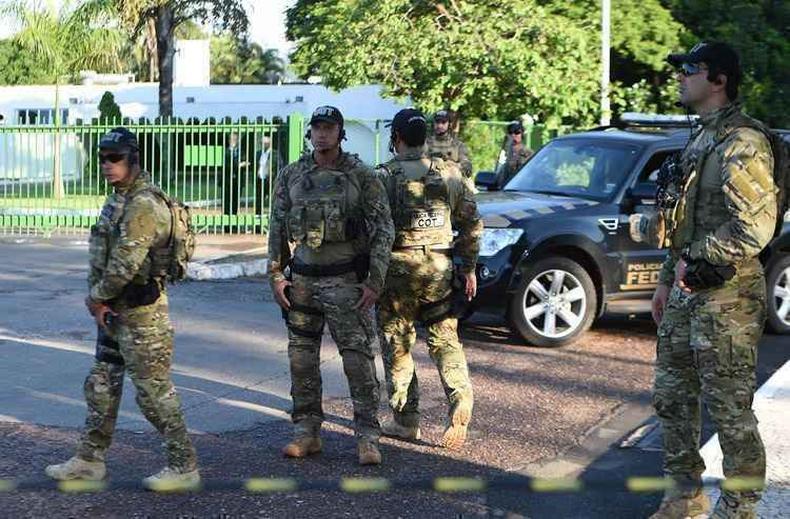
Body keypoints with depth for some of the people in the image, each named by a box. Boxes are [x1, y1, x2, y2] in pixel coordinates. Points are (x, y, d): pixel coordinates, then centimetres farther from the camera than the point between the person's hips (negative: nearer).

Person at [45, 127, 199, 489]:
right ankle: (90, 460, 27)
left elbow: (125, 263, -24)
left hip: (141, 312, -10)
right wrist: (97, 299, -1)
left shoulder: (144, 205, -20)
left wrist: (98, 297, -10)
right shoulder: (118, 200, 13)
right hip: (113, 310, 10)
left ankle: (184, 466, 5)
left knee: (153, 391, -4)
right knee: (100, 387, 16)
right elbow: (99, 255, 13)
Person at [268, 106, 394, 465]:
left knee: (358, 356, -7)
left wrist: (375, 281, -9)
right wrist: (276, 275, 5)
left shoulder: (362, 176, -3)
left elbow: (383, 230, -3)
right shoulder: (291, 176, 8)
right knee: (302, 357, 7)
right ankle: (306, 432, 17)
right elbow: (277, 229, 13)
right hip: (303, 276, 4)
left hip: (346, 278, -4)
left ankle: (367, 436, -3)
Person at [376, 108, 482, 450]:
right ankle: (460, 399, -12)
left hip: (399, 268, -3)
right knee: (445, 339, 11)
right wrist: (469, 268, 15)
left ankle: (406, 421, 11)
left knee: (397, 345, 7)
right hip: (441, 267, 3)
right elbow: (471, 223, 8)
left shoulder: (386, 176, -6)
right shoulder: (450, 173, 6)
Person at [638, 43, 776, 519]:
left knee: (730, 408, -2)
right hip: (687, 292, 10)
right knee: (672, 396, 15)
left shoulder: (742, 142, -15)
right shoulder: (701, 140, 16)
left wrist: (697, 264, -16)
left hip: (726, 297, -10)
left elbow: (755, 227, -23)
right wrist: (668, 279, 20)